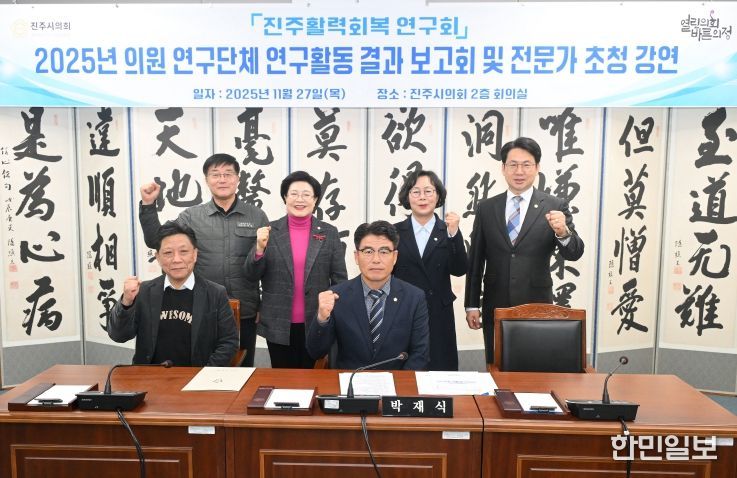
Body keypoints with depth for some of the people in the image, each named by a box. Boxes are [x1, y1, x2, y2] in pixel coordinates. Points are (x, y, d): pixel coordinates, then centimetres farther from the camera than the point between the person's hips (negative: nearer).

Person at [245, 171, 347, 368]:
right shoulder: (269, 231, 0)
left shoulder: (329, 233, 0)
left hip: (316, 324, 0)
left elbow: (340, 279, 2)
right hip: (278, 325, 0)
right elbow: (251, 275, -1)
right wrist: (260, 247, -18)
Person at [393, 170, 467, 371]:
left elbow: (459, 270, -9)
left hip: (438, 315, 0)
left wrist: (454, 234, -19)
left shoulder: (448, 231, 2)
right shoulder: (395, 232, 3)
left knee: (440, 369, 6)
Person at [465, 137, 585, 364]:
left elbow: (574, 253, -10)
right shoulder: (486, 208, 3)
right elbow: (475, 259, 5)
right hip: (495, 307, 2)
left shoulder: (555, 206, -3)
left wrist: (563, 232, -32)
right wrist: (472, 305, 4)